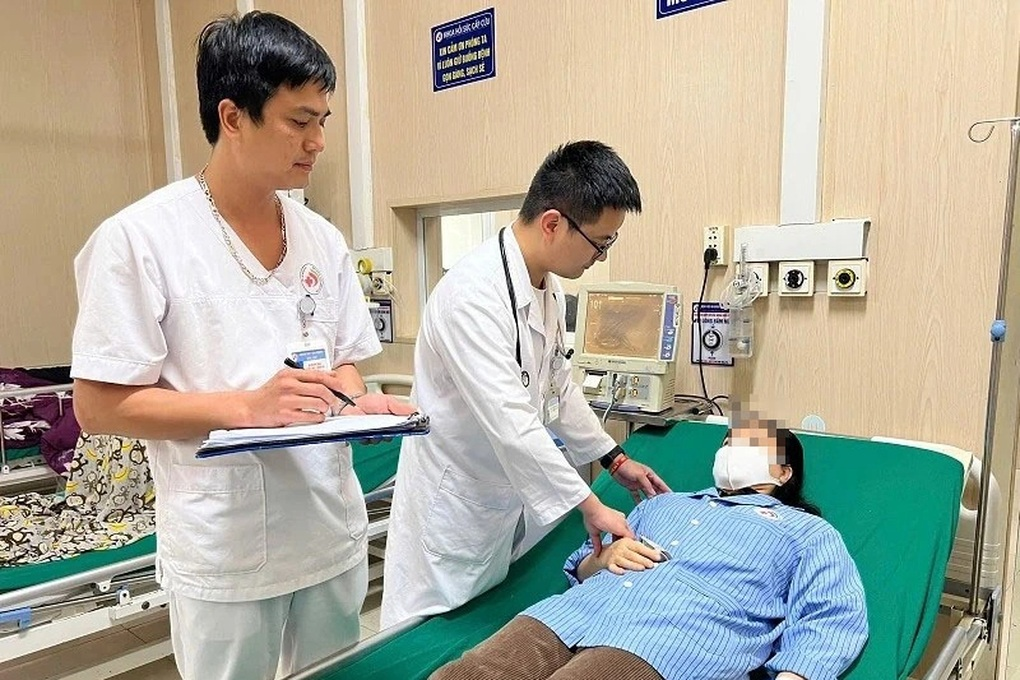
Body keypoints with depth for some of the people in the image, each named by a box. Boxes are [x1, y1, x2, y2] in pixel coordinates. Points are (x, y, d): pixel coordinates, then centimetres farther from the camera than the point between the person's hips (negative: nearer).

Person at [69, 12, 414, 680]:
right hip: (223, 551, -5)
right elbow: (99, 405, -11)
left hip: (335, 533, 5)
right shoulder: (140, 237, -12)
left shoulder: (323, 239, 3)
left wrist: (359, 402, -11)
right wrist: (247, 406, -23)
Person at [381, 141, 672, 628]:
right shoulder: (474, 293, -26)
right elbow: (509, 421, -29)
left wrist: (615, 460, 14)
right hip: (455, 502, -8)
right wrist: (587, 504, -22)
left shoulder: (547, 286, 3)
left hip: (512, 494, 8)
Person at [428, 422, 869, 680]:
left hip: (679, 639, -5)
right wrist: (605, 557, 6)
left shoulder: (807, 531, 24)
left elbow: (833, 619, 6)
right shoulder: (662, 504, 35)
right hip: (575, 611, 5)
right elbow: (581, 566, 30)